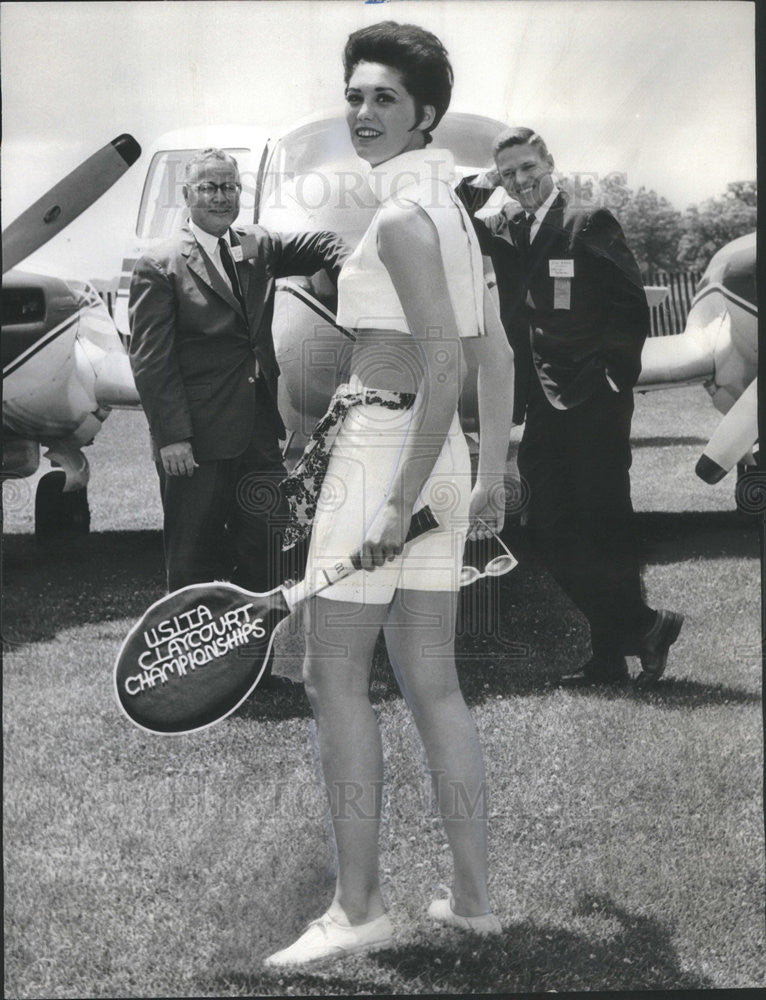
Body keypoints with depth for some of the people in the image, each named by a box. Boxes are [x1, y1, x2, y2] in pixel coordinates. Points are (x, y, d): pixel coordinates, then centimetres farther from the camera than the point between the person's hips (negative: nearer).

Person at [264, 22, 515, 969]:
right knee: (432, 685, 11)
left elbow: (445, 363, -21)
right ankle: (473, 895, 17)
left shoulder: (401, 217, -13)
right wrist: (490, 477, 21)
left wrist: (399, 502, -22)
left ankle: (358, 906, 2)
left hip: (384, 446, -9)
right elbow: (497, 356, 18)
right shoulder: (452, 210, 16)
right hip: (438, 457, 9)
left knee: (334, 676, -2)